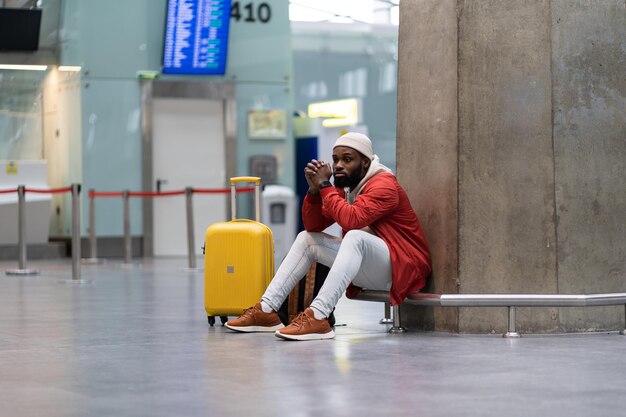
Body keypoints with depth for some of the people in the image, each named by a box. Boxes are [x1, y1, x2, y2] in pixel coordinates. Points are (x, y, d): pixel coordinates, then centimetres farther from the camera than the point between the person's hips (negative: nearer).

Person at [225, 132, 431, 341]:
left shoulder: (383, 185, -15)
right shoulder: (345, 186, 10)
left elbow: (351, 220, -32)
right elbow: (313, 226, 6)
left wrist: (324, 186, -22)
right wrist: (314, 189, -9)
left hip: (402, 268, -9)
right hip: (370, 271, 9)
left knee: (355, 237, -35)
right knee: (307, 238, 8)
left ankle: (318, 316, -44)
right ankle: (266, 310, -4)